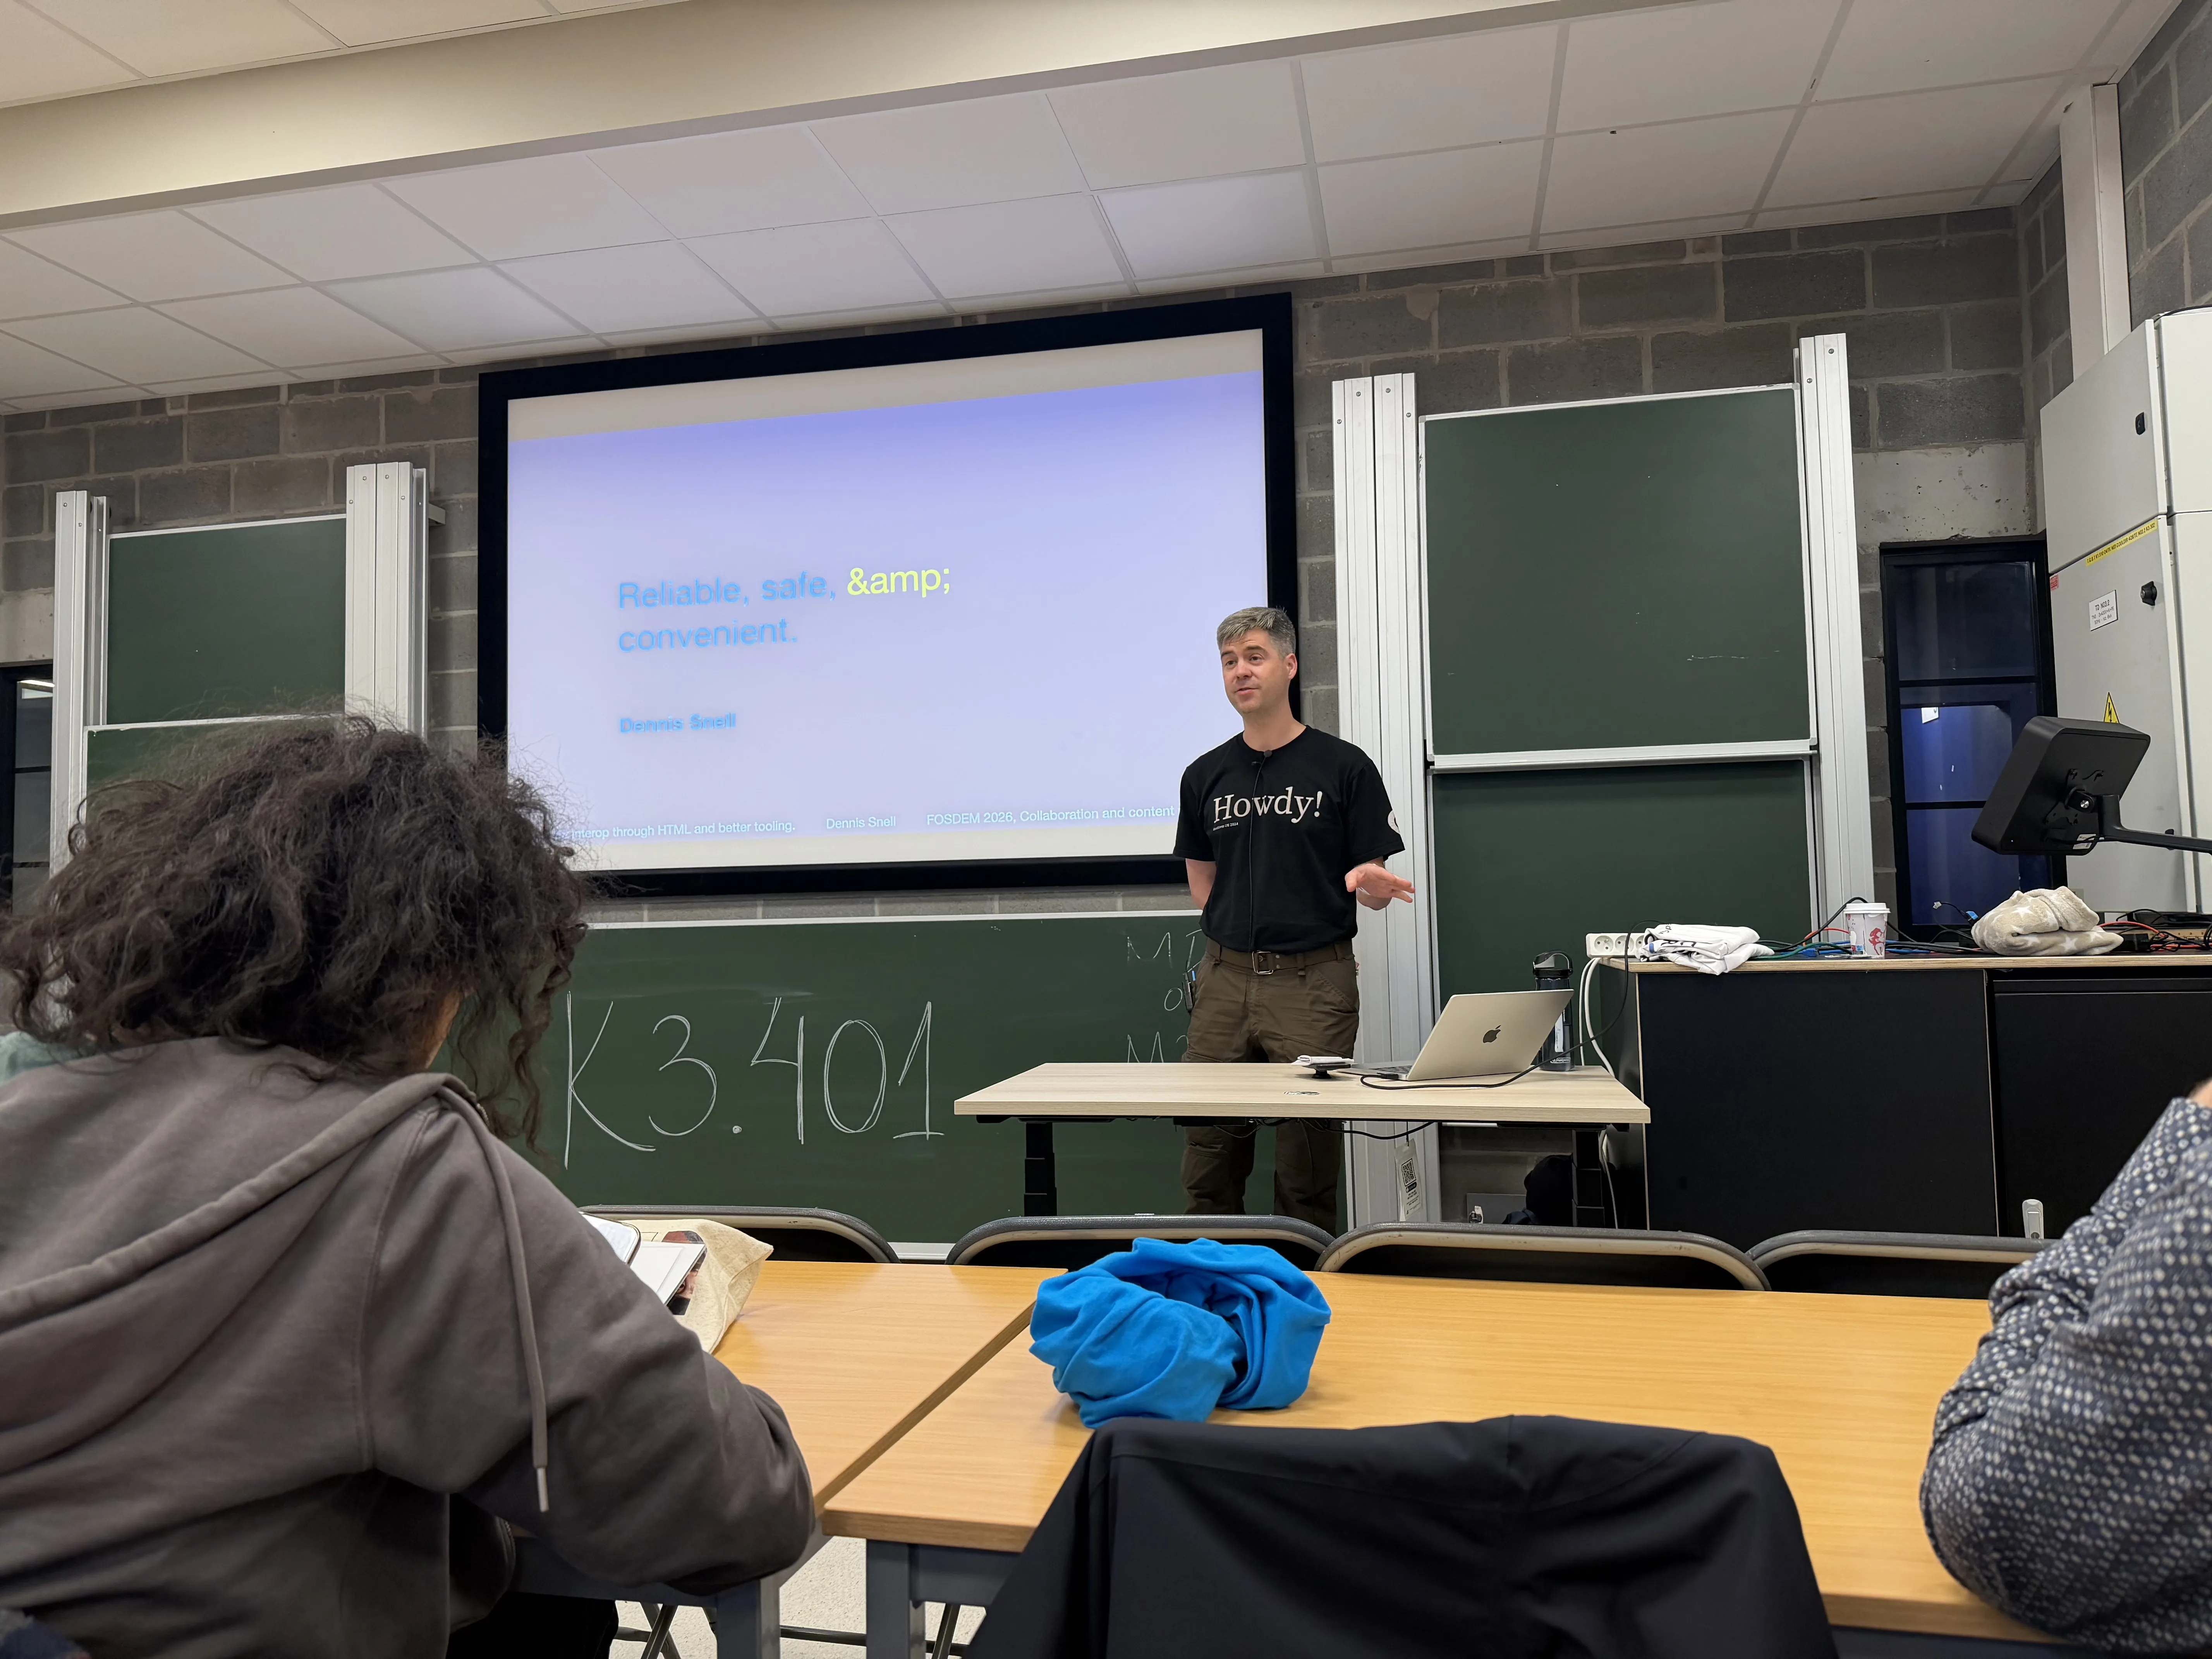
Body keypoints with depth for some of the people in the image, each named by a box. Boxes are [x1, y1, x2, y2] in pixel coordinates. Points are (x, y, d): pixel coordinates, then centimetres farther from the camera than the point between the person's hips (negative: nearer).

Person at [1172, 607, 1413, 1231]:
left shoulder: (1344, 767, 0)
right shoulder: (1206, 775, 11)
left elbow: (1375, 886, 0)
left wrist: (1371, 884, -21)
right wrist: (1238, 930, 6)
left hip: (1314, 984, -3)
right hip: (1226, 978, 4)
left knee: (1308, 1164, 1)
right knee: (1208, 1160, 6)